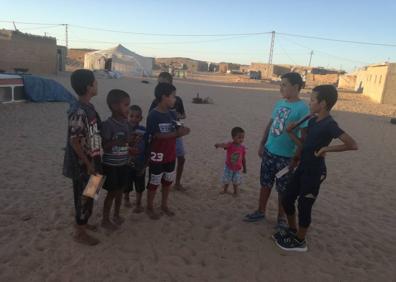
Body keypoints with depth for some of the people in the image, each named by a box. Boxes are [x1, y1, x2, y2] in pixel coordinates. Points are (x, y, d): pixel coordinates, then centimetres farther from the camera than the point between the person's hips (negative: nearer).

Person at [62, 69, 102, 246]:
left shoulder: (89, 108, 5)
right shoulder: (79, 112, -24)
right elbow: (74, 141, -23)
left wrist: (94, 162, 17)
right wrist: (88, 164, -18)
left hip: (89, 162, 9)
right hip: (82, 165, -9)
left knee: (87, 196, 22)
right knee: (84, 198, 5)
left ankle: (81, 223, 42)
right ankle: (80, 233, 22)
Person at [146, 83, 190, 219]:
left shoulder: (172, 114, 3)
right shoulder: (153, 115, -19)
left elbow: (175, 132, 8)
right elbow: (157, 135, -24)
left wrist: (182, 131, -15)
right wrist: (176, 133, -30)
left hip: (170, 155, 7)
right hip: (157, 156, -7)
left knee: (168, 181, 19)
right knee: (154, 182, 9)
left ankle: (164, 205, 37)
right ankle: (150, 208, 27)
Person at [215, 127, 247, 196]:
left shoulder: (242, 148, -11)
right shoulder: (230, 145, -21)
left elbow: (243, 159, 0)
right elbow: (224, 145, -44)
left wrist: (244, 168, 8)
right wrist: (218, 145, -68)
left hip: (237, 168, 1)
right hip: (228, 167, -1)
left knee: (236, 181, 16)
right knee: (226, 180, 15)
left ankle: (235, 191, 39)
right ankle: (225, 190, 40)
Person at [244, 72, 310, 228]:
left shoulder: (302, 108, -15)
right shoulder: (279, 103, 5)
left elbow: (304, 136, -15)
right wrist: (262, 144, 11)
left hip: (286, 156, -6)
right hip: (269, 151, 6)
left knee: (283, 189, 9)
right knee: (265, 184, 16)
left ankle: (281, 217, 28)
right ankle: (261, 212, 32)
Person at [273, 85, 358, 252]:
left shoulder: (329, 125, -19)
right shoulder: (313, 121, 7)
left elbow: (352, 145, -25)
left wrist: (327, 148, -22)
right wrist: (291, 133, -1)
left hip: (315, 171, -9)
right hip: (303, 167, 9)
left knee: (304, 205, 4)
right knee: (287, 199, 15)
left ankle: (300, 241, 24)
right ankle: (293, 230, 36)